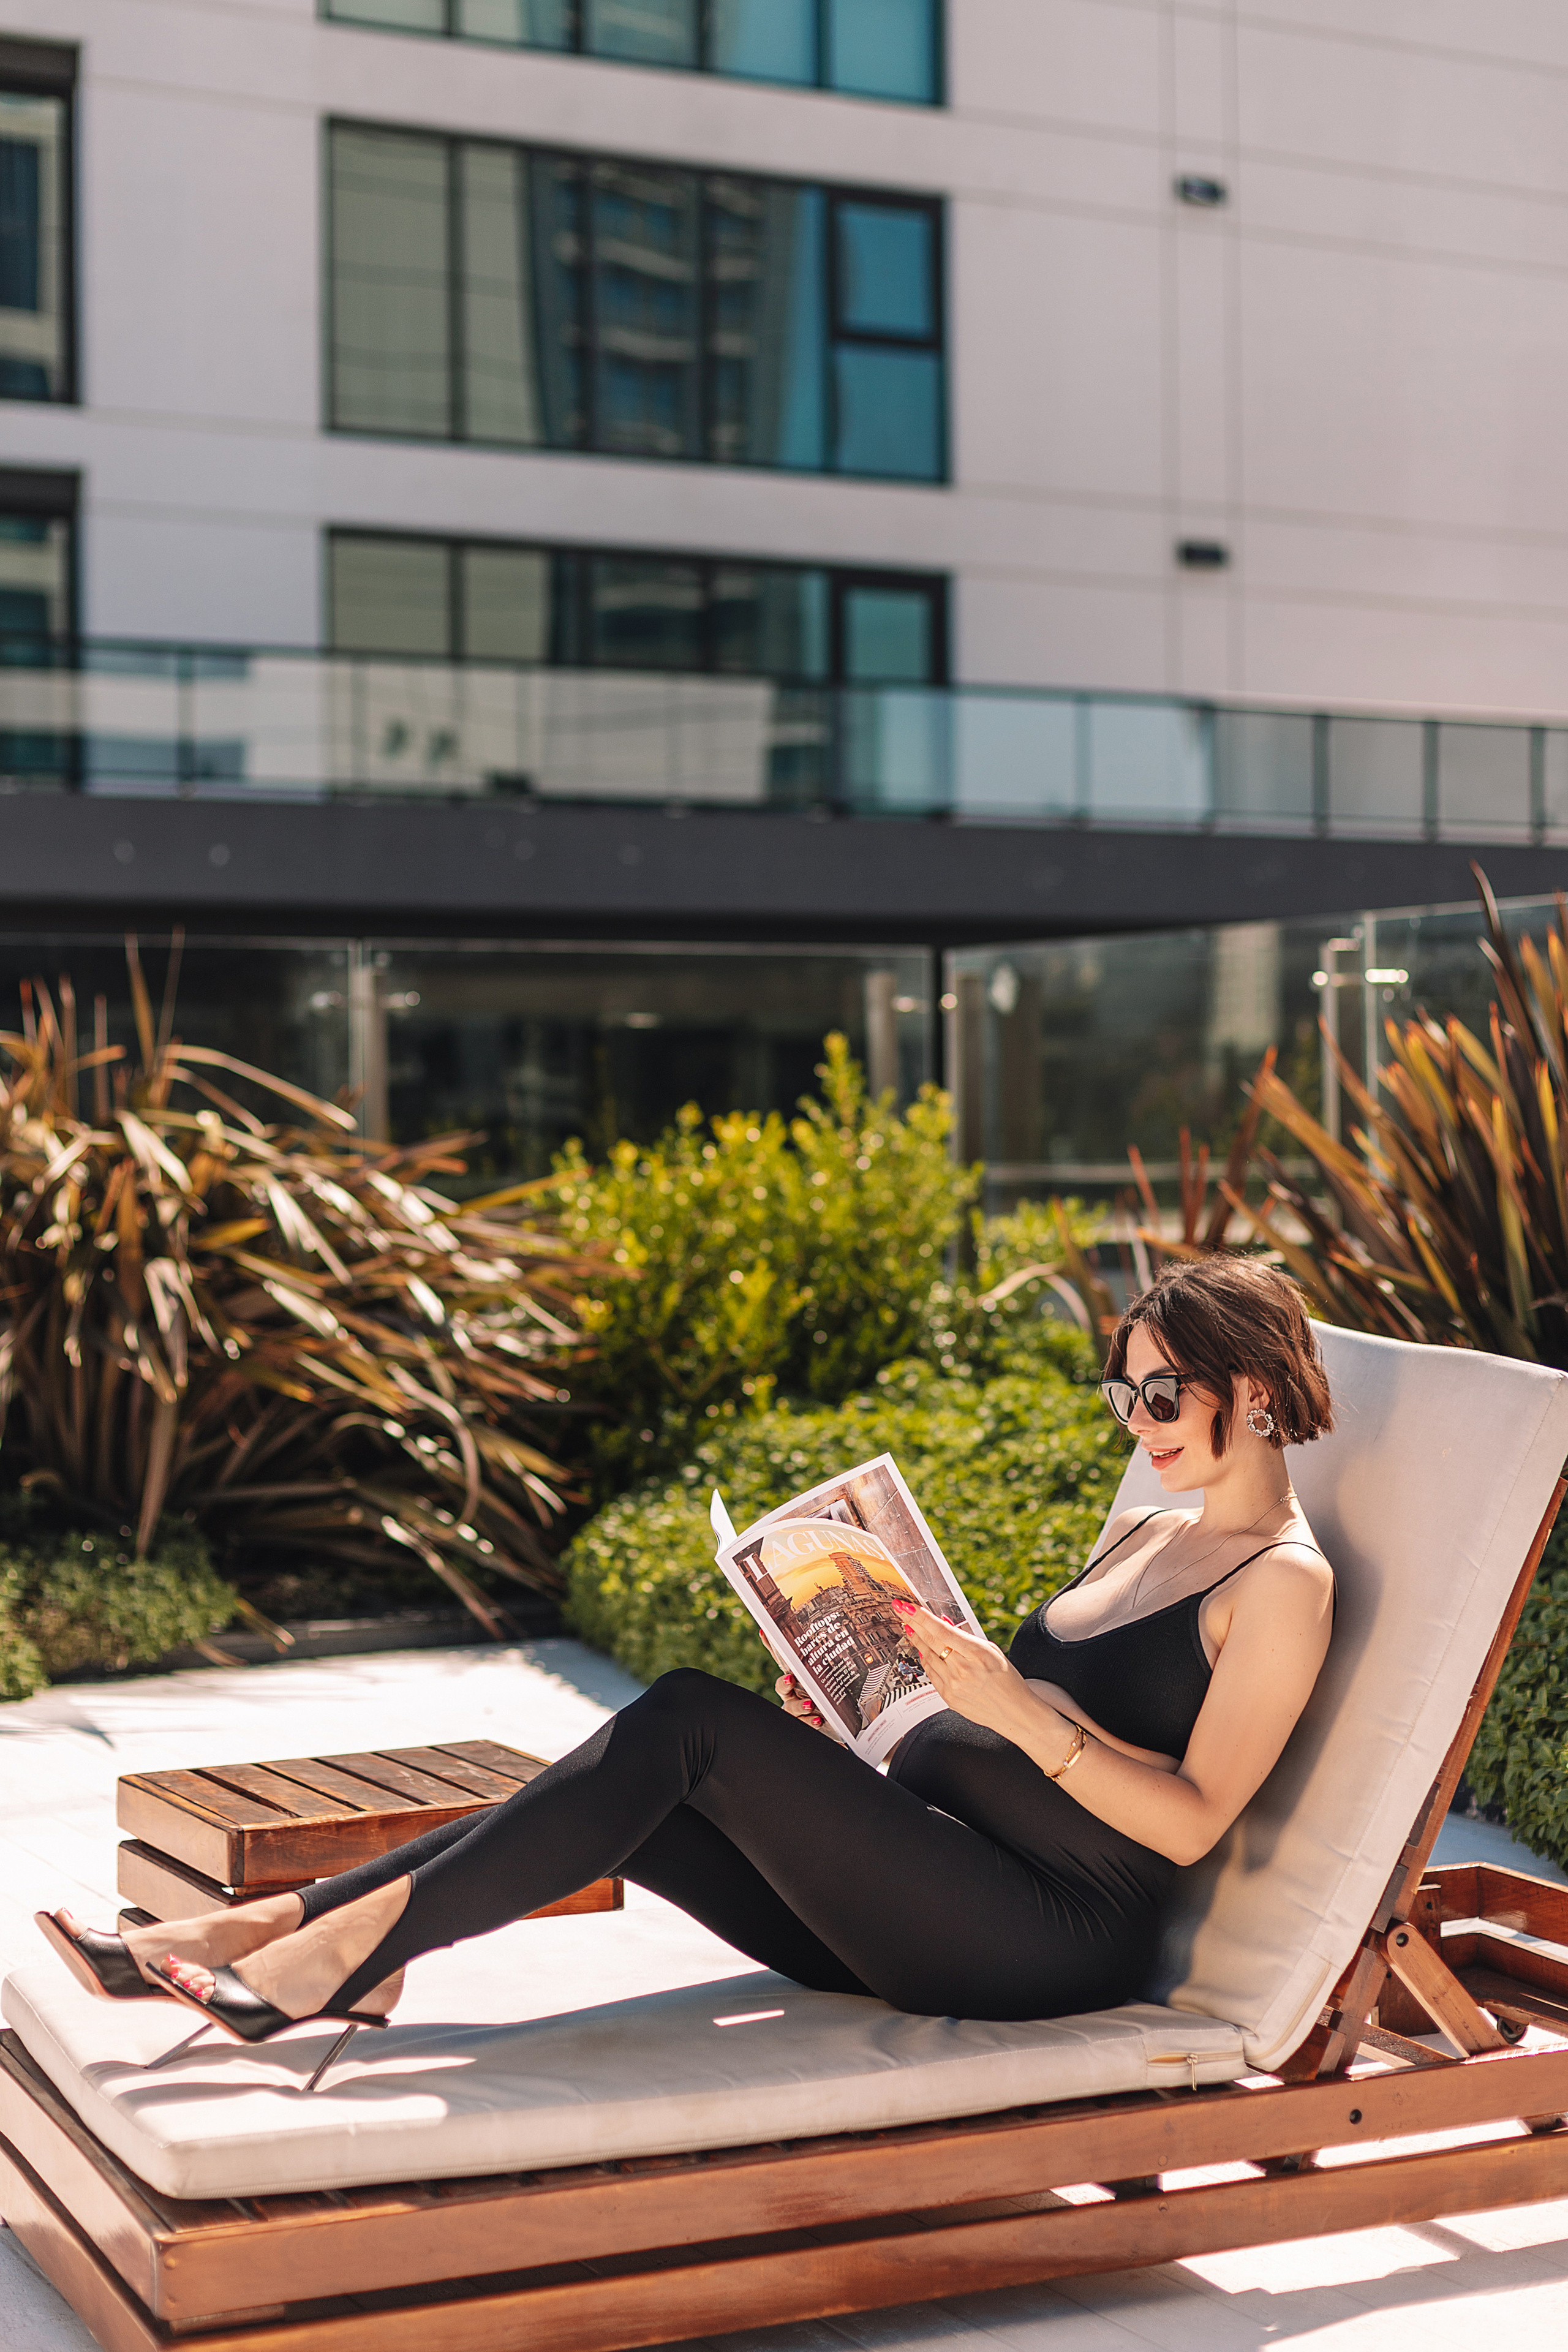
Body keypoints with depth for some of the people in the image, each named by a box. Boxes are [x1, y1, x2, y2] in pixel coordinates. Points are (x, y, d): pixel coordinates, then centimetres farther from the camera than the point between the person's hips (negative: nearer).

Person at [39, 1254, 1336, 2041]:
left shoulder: (1283, 1582, -5)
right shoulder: (1144, 1534, 22)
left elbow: (1191, 1819, -13)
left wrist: (1022, 1710, -21)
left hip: (1047, 1936, -8)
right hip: (930, 1898, 8)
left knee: (689, 1722, -22)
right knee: (632, 1786, -11)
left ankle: (354, 1943, -20)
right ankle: (287, 1925, -14)